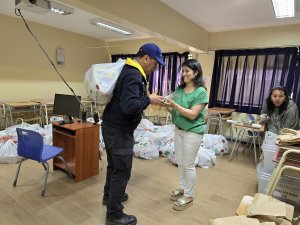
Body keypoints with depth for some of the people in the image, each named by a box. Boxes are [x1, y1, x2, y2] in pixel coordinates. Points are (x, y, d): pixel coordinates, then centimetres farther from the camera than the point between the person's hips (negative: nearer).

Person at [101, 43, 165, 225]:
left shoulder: (129, 70, 11)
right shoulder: (134, 75, -21)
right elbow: (129, 106, -32)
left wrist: (146, 95, 8)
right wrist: (149, 100, -18)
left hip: (112, 126, 10)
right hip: (119, 130, -10)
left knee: (114, 165, 24)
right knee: (122, 171, 2)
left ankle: (109, 196, 45)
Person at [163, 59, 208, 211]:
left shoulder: (201, 92, -15)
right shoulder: (179, 89, 4)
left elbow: (192, 115, -22)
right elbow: (175, 110, 7)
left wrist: (174, 105, -29)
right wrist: (167, 105, -13)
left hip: (193, 132, -7)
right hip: (178, 130, 7)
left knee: (188, 165, 4)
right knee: (180, 162, 17)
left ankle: (189, 196, 22)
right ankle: (183, 188, 37)